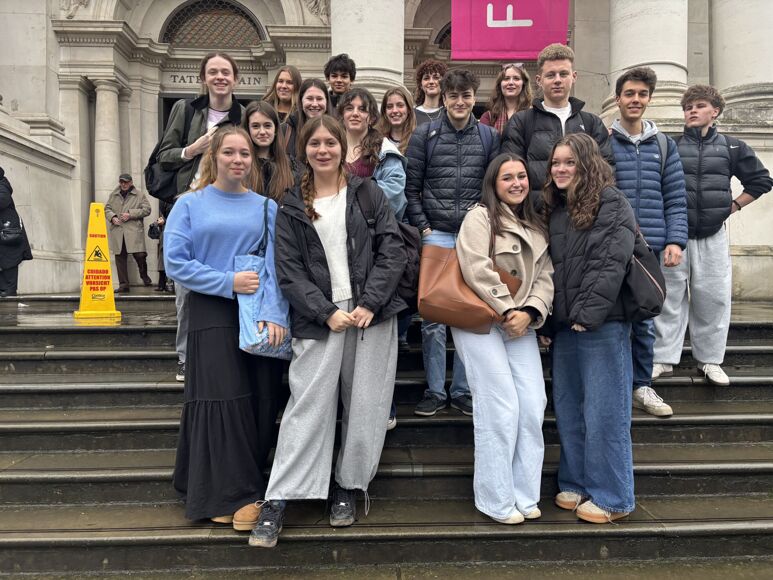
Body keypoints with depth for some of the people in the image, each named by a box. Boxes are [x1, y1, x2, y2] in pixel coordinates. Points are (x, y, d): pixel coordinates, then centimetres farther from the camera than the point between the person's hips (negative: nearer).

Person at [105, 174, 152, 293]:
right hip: (117, 232, 3)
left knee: (140, 255, -11)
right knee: (120, 257, 3)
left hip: (134, 231, -3)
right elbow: (107, 209, 18)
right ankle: (123, 284, 9)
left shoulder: (140, 196, 7)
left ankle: (145, 277, 18)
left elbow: (146, 210, -1)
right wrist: (112, 217, -3)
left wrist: (130, 214, -10)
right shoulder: (113, 195, 18)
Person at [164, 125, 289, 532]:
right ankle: (231, 493, 7)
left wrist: (275, 314, -14)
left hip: (258, 316, 2)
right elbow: (175, 262, -4)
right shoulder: (190, 204, 4)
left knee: (259, 402, 1)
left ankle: (241, 487, 19)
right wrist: (228, 282, -12)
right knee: (221, 401, -5)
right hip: (212, 314, -2)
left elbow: (275, 265, 0)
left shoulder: (265, 207, 8)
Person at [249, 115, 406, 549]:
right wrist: (326, 313, -11)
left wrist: (369, 305, -11)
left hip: (372, 314, 1)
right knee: (308, 404, -4)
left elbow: (393, 250, -1)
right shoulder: (292, 207, 8)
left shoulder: (368, 193, 7)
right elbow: (289, 269, 1)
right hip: (320, 319, 0)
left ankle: (348, 488, 23)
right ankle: (277, 502, 4)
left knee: (365, 406, 5)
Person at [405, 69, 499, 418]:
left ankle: (463, 389, 17)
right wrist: (422, 228, -5)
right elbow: (411, 187, 2)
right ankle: (435, 390, 12)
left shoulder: (490, 137, 8)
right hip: (435, 235, -1)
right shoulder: (424, 135, 4)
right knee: (432, 316, 0)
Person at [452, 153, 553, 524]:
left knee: (533, 407, 1)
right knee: (500, 410, -9)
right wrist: (506, 310, -12)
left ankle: (524, 495, 16)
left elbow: (545, 277, 11)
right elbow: (477, 270, -16)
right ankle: (496, 501, 6)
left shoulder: (536, 228, 18)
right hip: (481, 323, -6)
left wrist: (529, 312, -6)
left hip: (520, 326, 7)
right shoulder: (480, 218, -3)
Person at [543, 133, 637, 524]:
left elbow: (611, 264, -15)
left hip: (603, 325, -7)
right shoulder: (554, 209, 16)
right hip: (564, 326, 7)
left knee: (604, 413, -1)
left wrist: (588, 314, -19)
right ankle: (575, 484, 27)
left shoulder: (612, 203, -6)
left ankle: (611, 497, 13)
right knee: (568, 410, 13)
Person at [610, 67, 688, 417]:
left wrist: (675, 240, -1)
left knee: (645, 320, 9)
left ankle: (642, 387, 21)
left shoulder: (664, 145, 12)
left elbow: (675, 199, 10)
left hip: (650, 248, 3)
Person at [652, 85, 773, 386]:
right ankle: (663, 358, 8)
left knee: (713, 297, 3)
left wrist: (734, 205, 8)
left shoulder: (731, 147, 9)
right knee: (670, 296, 1)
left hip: (713, 235, 2)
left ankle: (709, 359, 16)